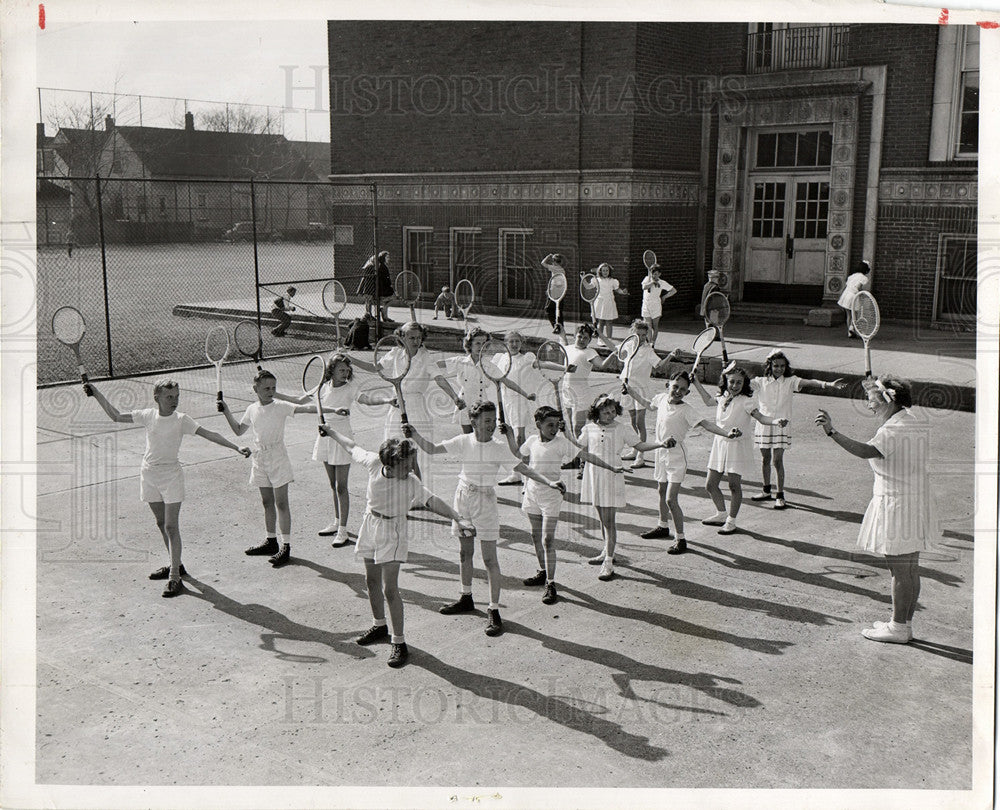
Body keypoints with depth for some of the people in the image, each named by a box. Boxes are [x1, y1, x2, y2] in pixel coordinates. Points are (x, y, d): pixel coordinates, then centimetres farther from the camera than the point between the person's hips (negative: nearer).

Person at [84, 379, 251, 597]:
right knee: (161, 524, 14)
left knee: (171, 526, -8)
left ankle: (174, 577, -5)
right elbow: (116, 417, 10)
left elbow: (208, 434, -16)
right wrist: (96, 394, 6)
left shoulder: (181, 420, -10)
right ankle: (176, 565, 30)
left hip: (170, 475, -4)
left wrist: (236, 448, -25)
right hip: (149, 474, 4)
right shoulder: (148, 415, -1)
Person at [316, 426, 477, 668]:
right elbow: (352, 447, 3)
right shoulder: (373, 463, -14)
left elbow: (432, 501, -34)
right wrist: (332, 431, 19)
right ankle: (379, 626, 40)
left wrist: (458, 518, -48)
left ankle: (398, 643, -2)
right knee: (372, 581, 19)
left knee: (389, 588, -10)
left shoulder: (410, 482, -23)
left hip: (392, 532, -5)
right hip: (370, 524, 5)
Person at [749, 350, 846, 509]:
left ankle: (780, 495, 5)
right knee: (765, 458, 11)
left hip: (781, 425, -2)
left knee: (778, 460, -5)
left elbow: (809, 383, -14)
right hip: (763, 424, 2)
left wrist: (830, 385, -28)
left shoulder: (790, 381, -1)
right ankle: (766, 491, 28)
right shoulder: (761, 382, 2)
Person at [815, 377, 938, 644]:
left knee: (900, 568, -3)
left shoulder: (894, 429, -19)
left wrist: (832, 432, -41)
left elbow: (865, 451, -34)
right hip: (915, 500, 10)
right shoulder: (917, 423, 12)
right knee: (910, 567, 15)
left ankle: (898, 628, 4)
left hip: (896, 502, -10)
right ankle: (904, 623, 25)